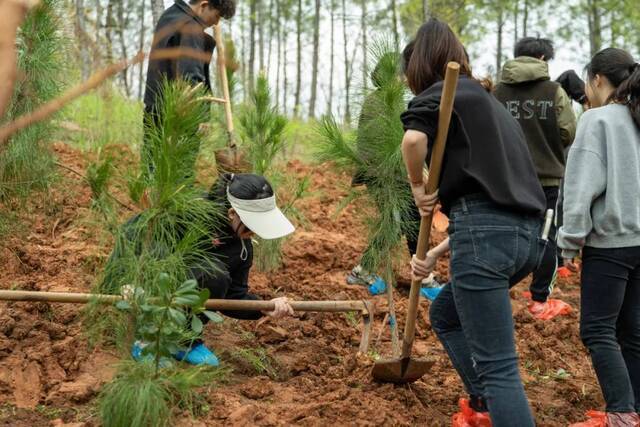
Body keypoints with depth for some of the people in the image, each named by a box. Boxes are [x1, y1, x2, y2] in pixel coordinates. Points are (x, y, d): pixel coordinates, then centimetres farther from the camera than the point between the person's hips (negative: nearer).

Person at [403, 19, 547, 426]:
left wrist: (418, 187, -3)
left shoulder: (440, 92, 3)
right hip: (527, 234, 9)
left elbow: (413, 137, -22)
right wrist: (437, 253, 23)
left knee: (497, 366, -7)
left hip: (486, 231, -8)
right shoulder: (490, 101, 28)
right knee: (446, 314, 29)